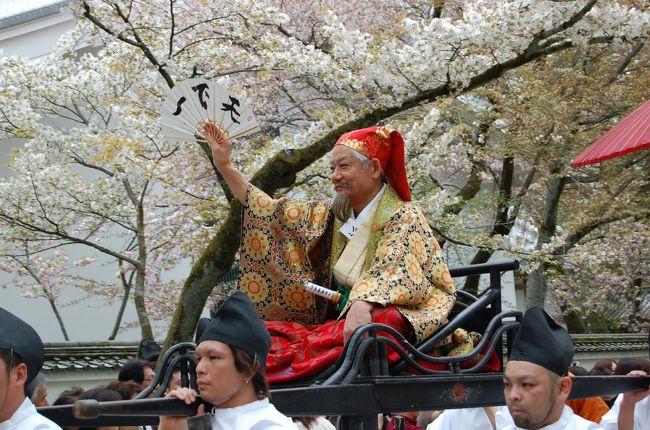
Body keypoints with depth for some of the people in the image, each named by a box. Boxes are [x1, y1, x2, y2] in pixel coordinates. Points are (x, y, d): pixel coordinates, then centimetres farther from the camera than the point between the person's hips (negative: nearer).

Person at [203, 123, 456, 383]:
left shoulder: (402, 217, -3)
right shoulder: (332, 216, 17)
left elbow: (391, 272, -20)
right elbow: (272, 213, 18)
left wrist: (363, 305, -40)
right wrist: (224, 166, 16)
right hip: (336, 320, 8)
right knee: (271, 333, -15)